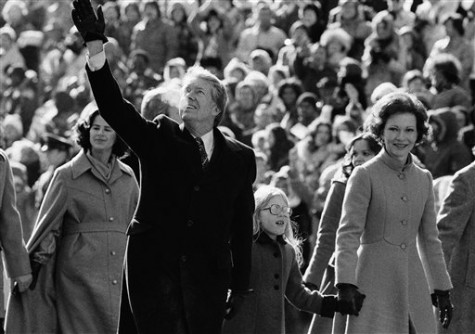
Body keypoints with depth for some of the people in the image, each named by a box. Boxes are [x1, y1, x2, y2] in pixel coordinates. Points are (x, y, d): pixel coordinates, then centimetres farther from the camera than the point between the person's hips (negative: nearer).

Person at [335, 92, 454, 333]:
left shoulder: (423, 179, 13)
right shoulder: (364, 175, -3)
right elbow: (347, 234, -7)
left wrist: (442, 290, 19)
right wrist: (346, 284, -17)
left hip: (413, 283, 5)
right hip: (375, 282, -5)